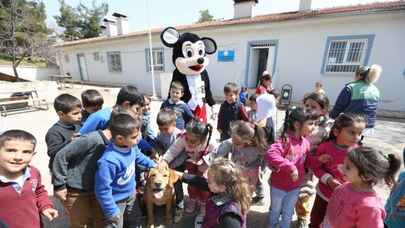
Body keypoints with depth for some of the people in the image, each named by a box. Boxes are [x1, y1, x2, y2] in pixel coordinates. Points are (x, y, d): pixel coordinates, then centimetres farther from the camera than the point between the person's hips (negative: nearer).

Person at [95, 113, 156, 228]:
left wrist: (152, 164, 11)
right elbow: (103, 189, -29)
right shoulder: (109, 161, -40)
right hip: (116, 201, -6)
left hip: (131, 192, 7)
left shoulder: (130, 145, -18)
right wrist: (111, 212, -19)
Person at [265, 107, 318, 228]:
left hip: (295, 187, 5)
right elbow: (270, 155, -42)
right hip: (278, 186, -5)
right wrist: (290, 167, -41)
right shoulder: (285, 140, -28)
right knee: (275, 210, 23)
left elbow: (306, 161, 8)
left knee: (288, 214, 26)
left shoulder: (306, 142, -5)